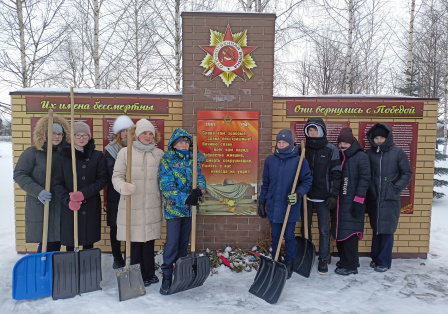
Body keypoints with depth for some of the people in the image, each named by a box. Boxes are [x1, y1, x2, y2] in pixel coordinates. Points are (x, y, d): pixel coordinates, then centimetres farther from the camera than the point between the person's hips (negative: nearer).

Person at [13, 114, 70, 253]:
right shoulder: (32, 152, -3)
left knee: (56, 242, 9)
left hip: (60, 206, 4)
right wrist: (37, 191, -18)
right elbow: (19, 174, -7)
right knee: (46, 243, -2)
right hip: (40, 206, -4)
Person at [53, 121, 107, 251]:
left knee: (88, 242, 8)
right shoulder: (63, 155, 2)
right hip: (69, 208, 0)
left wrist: (84, 193, -16)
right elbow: (58, 183, 1)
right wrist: (67, 200, -15)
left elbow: (102, 180, -3)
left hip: (90, 207, 0)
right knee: (70, 244, 6)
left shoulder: (98, 156, 2)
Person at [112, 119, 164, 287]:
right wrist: (123, 186, -23)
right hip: (131, 206, -2)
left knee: (149, 241, 12)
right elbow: (117, 176, -1)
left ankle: (149, 274, 28)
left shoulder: (159, 154, 8)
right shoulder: (125, 152, -1)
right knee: (134, 241, 4)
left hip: (152, 206, 3)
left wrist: (164, 203, 12)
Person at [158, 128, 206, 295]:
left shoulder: (193, 159, 8)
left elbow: (200, 178, 5)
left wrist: (199, 190, -18)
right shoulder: (166, 160, -7)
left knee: (184, 241, 14)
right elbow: (166, 186, -15)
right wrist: (186, 198, -22)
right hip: (173, 207, -4)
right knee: (172, 242, -6)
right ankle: (167, 276, 10)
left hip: (189, 208, 5)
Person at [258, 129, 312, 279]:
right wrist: (262, 202, 11)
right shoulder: (270, 160, 2)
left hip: (290, 207, -3)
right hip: (273, 206, 3)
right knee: (275, 236, 15)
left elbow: (307, 181, -3)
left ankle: (289, 265, 28)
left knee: (289, 237, 8)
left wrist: (298, 194, -20)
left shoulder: (299, 160, -8)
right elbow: (265, 183, 9)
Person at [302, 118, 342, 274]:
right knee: (305, 227, 13)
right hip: (305, 196, 3)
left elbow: (336, 174, -4)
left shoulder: (331, 150, -4)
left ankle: (323, 260, 20)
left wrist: (333, 195, -9)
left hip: (323, 197, -3)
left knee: (324, 230, 5)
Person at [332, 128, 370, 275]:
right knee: (339, 232, 12)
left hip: (352, 203, -7)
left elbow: (364, 180, -12)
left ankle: (350, 266, 9)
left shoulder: (361, 156, -6)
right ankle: (344, 260, 28)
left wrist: (358, 201, -17)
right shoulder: (339, 157, 14)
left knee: (349, 233, -3)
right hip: (340, 202, 7)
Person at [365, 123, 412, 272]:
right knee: (376, 230, 13)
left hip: (390, 200, -2)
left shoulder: (398, 152, -2)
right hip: (373, 200, 3)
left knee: (387, 231, 2)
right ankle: (376, 258, 26)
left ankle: (384, 261, 15)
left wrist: (396, 188, -10)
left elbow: (407, 173, 1)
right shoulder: (369, 154, 4)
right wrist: (367, 193, 0)